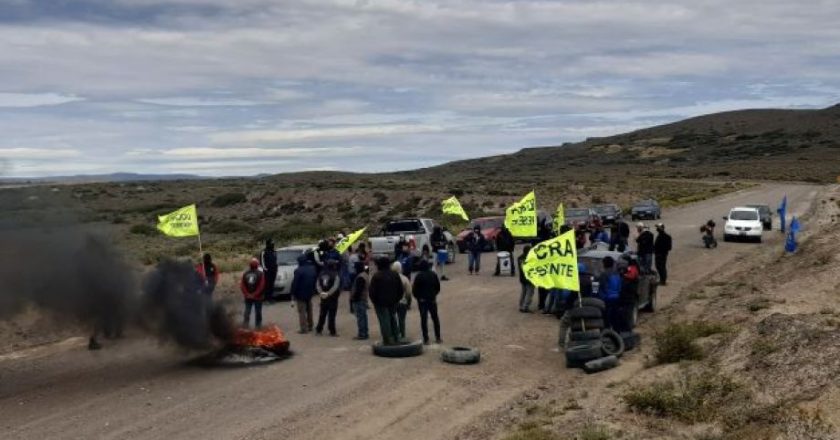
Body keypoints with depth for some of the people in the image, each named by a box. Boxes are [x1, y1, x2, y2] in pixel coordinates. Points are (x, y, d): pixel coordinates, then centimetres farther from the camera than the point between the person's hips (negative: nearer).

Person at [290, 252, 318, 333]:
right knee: (309, 310, 18)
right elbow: (315, 280, 12)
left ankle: (304, 328, -4)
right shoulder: (313, 269, 4)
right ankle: (310, 326, 26)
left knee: (302, 311, -2)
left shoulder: (299, 270, -20)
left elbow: (295, 283, -18)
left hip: (301, 294, -7)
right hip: (310, 293, 7)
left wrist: (292, 293, -9)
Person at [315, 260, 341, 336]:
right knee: (331, 315, 0)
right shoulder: (336, 275, -12)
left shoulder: (322, 274, 5)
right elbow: (335, 287, -22)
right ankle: (332, 332, 3)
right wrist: (328, 293, -19)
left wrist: (321, 292, -8)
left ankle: (318, 330, 19)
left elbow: (318, 285, 0)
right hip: (332, 298, -5)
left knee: (322, 314, 15)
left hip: (323, 298, 5)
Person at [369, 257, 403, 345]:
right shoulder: (395, 275, 6)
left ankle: (387, 340, -4)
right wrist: (397, 299, 14)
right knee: (393, 320, 17)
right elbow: (400, 289, 8)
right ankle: (396, 339, 21)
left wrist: (374, 301, 0)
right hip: (393, 302, 5)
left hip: (381, 302, -5)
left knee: (384, 321, -2)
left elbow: (372, 291, -12)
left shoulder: (376, 276, -12)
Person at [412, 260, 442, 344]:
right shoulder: (433, 275, -2)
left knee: (424, 319, 2)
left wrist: (418, 297, 6)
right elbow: (438, 287, 6)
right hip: (432, 299, 3)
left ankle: (426, 339, 0)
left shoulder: (419, 276, -13)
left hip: (422, 300, -3)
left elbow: (414, 288, -11)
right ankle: (438, 338, 17)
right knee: (435, 318, 14)